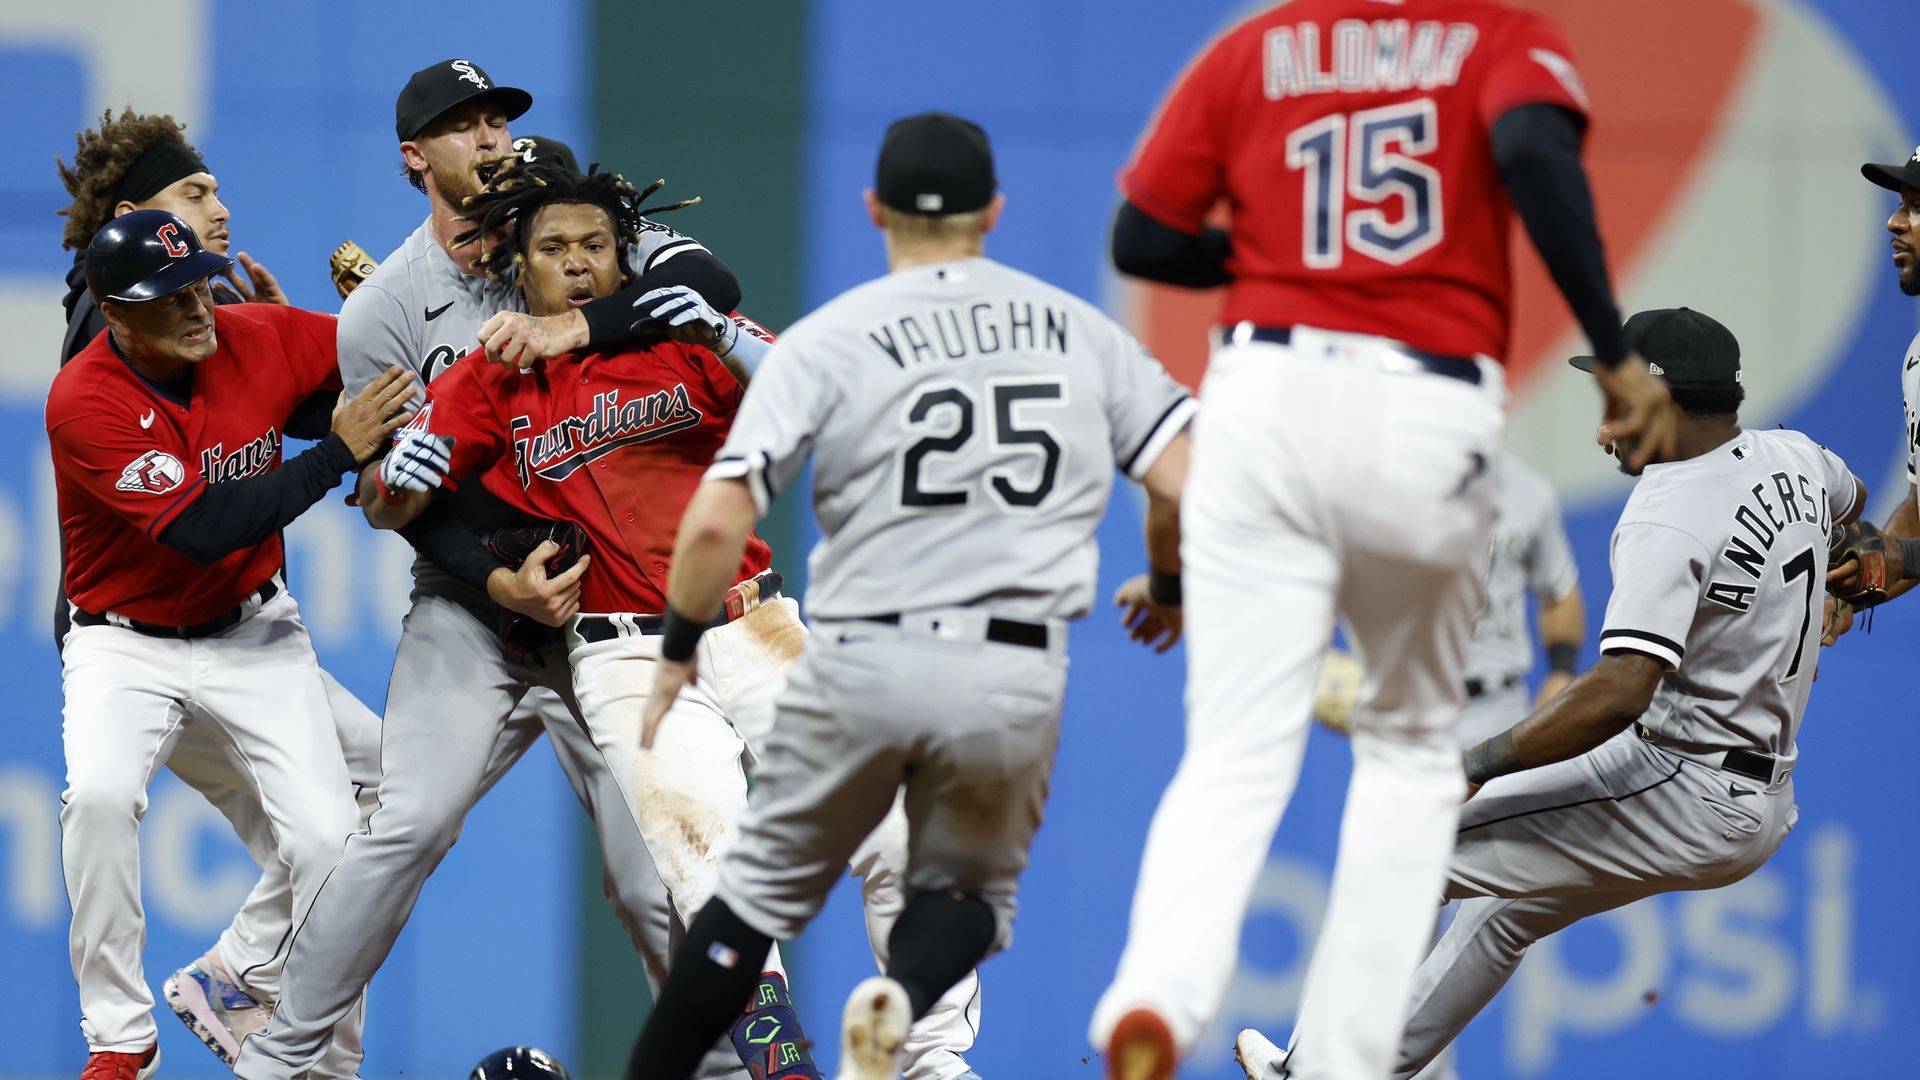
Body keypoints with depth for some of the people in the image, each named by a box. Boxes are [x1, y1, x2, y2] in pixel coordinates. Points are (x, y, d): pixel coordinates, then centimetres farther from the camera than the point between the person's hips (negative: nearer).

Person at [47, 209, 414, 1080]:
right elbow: (201, 530, -29)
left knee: (327, 838, -11)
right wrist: (339, 452, -27)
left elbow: (394, 354, 4)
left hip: (253, 631, 3)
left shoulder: (259, 338, -10)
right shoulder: (86, 401, -24)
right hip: (126, 641, -3)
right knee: (100, 795, -29)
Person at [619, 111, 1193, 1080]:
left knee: (766, 887, 18)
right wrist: (1168, 589, 21)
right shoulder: (1082, 332, 8)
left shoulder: (825, 341, 0)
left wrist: (678, 649, 7)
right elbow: (1185, 488, 0)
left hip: (861, 670, -1)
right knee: (970, 889, 20)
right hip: (1016, 679, 1)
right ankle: (904, 996, -13)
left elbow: (716, 524, -9)